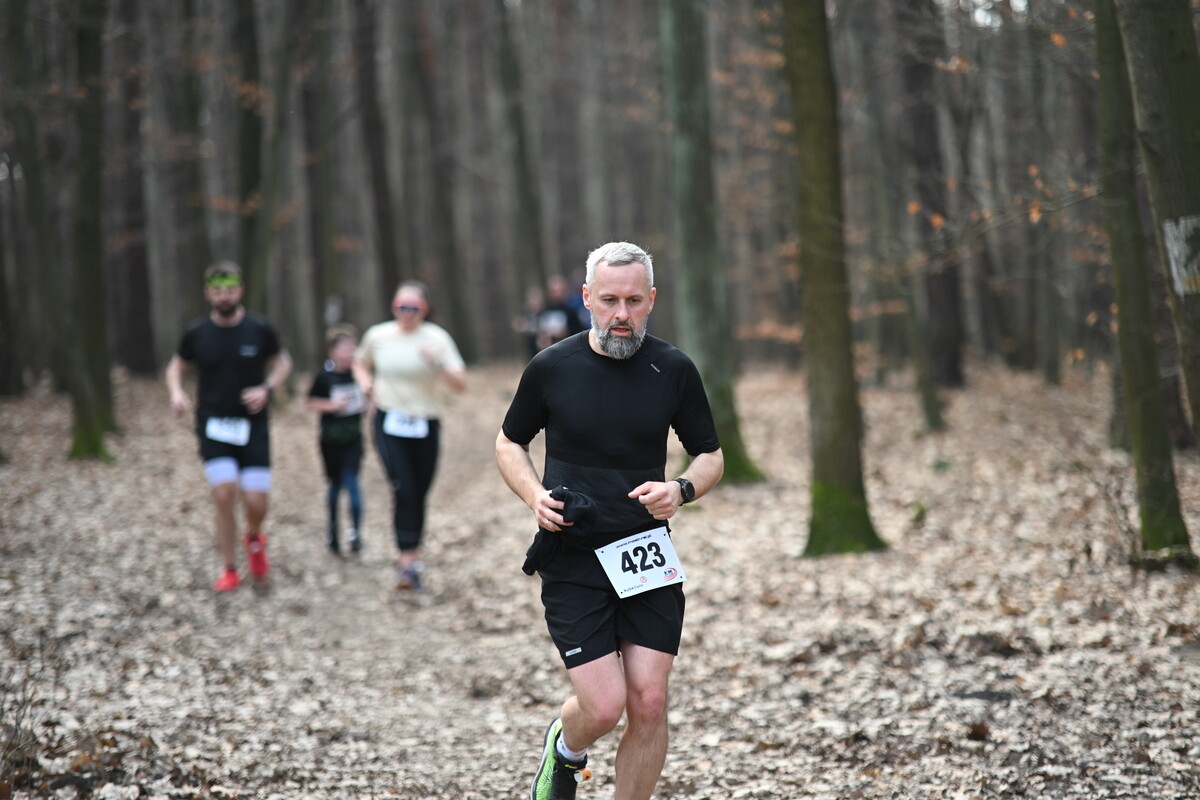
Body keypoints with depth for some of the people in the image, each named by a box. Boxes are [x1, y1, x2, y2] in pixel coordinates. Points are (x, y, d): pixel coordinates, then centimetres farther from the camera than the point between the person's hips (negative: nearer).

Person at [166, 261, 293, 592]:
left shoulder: (260, 329, -3)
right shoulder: (197, 333, -1)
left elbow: (282, 362, 12)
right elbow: (177, 366, 14)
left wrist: (267, 388, -7)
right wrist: (176, 393, -7)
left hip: (253, 426, 0)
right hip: (213, 425, 0)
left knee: (255, 502, -7)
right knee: (224, 495, -13)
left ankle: (254, 538, 30)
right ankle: (230, 571, 2)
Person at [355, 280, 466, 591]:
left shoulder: (437, 339, -4)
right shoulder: (377, 336, 2)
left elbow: (461, 384, -10)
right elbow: (360, 363, 24)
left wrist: (438, 364, -27)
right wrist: (365, 380, 2)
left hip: (425, 425, 1)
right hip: (390, 423, -1)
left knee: (418, 494, 8)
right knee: (403, 489, -16)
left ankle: (410, 554, 27)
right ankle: (407, 560, -18)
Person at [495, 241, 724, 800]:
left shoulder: (674, 370, 1)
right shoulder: (551, 368, -3)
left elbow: (710, 456, 12)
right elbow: (509, 443, 12)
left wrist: (681, 490, -10)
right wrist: (536, 496, -7)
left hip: (648, 557, 2)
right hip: (571, 560, -2)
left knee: (649, 702, -4)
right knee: (604, 707, -8)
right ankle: (564, 752, 28)